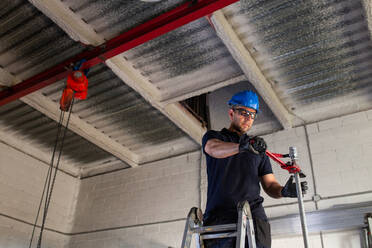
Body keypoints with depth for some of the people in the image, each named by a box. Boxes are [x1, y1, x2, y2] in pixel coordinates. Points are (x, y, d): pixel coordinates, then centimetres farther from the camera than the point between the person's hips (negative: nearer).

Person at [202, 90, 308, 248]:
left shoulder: (258, 148, 25)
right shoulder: (213, 136, 15)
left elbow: (270, 185, 17)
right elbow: (213, 148, -11)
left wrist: (284, 191, -6)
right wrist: (243, 146, -29)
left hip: (253, 214, 2)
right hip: (218, 216, -2)